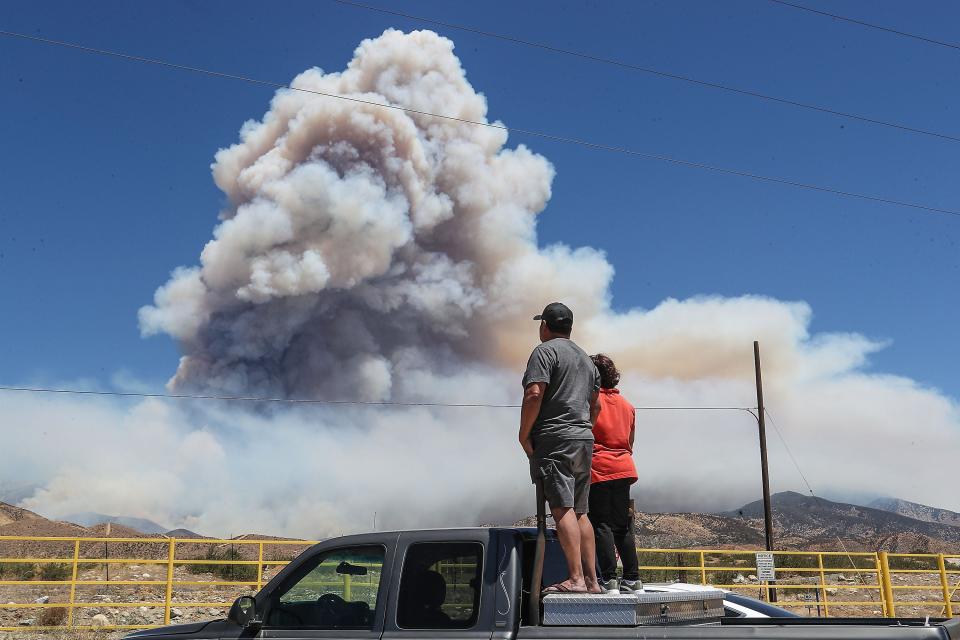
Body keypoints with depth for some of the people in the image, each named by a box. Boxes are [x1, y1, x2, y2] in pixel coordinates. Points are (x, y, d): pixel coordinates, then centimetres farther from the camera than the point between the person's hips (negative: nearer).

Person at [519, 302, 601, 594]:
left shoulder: (545, 351, -3)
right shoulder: (586, 358, 24)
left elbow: (534, 395, -15)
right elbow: (595, 406, 25)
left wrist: (524, 435, -9)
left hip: (554, 440, -8)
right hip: (584, 439, 8)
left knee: (562, 508, -13)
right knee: (580, 512, 9)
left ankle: (575, 579, -18)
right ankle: (591, 580, 8)